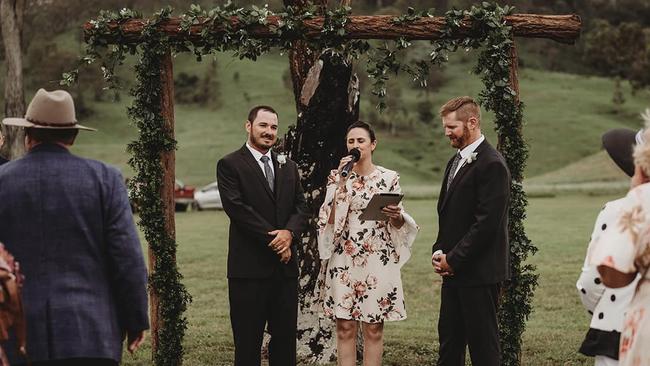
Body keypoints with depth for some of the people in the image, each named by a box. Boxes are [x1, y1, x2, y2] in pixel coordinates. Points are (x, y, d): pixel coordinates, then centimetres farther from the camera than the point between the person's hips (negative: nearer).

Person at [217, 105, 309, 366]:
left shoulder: (288, 167, 17)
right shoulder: (230, 165, -2)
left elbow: (301, 207, 10)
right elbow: (237, 208, -12)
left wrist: (289, 233, -11)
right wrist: (273, 239, -13)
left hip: (285, 265, 5)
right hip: (250, 266, -5)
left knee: (286, 337, 8)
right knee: (248, 341, 0)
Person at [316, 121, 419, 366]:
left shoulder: (389, 178, 3)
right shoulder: (337, 177, 5)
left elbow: (397, 225, 7)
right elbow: (329, 219, -5)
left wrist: (396, 215, -16)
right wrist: (342, 183, -12)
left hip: (378, 260, -1)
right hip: (344, 259, 1)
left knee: (374, 328, 2)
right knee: (344, 327, 3)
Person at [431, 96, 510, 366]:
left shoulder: (491, 164, -14)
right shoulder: (456, 161, 16)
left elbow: (487, 222, -19)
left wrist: (453, 259, -15)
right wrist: (439, 252, 6)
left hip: (478, 272, -9)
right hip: (453, 271, 9)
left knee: (483, 344, -2)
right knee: (449, 343, 13)